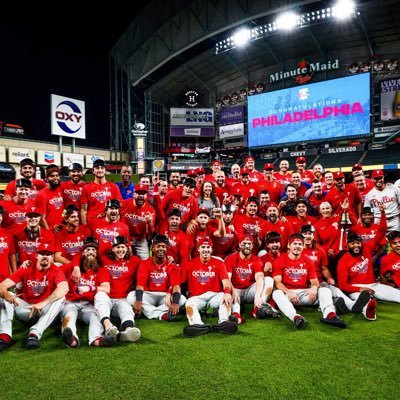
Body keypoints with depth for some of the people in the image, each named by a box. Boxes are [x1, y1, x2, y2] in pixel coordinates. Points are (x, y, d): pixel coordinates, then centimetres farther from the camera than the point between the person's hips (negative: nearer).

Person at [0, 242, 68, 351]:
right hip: (26, 310, 3)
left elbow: (64, 288, -30)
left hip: (45, 311, -3)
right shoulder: (26, 269, 0)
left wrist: (43, 303, -41)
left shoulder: (56, 271, -9)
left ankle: (34, 334, -39)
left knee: (60, 298, -29)